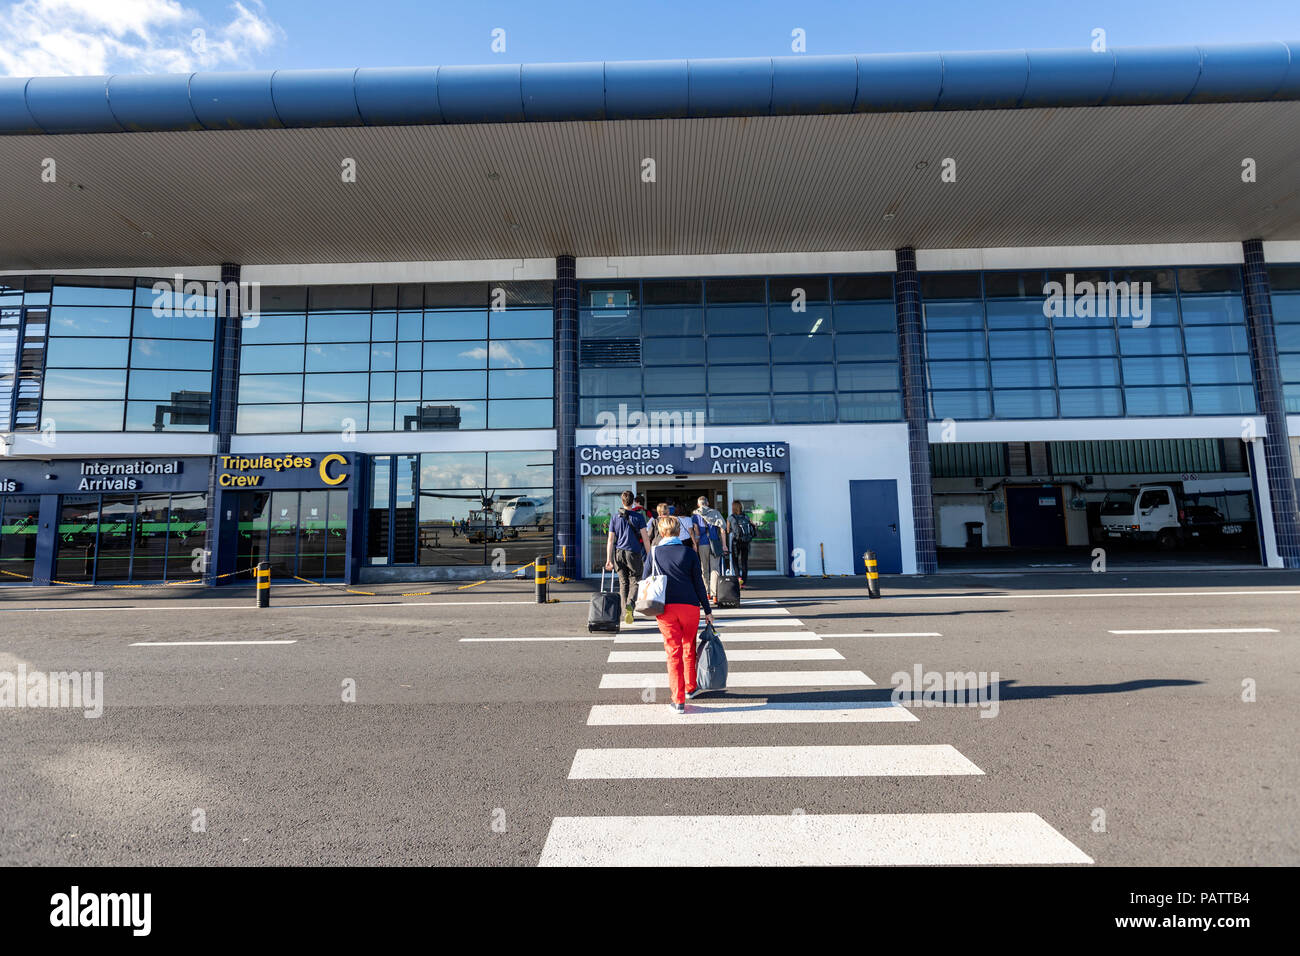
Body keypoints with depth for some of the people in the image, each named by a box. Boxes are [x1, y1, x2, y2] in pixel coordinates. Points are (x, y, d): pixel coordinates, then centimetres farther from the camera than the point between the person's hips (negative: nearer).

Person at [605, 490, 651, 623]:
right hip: (633, 553, -3)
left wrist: (609, 559, 8)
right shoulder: (638, 517, -1)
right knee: (635, 580, 6)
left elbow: (610, 540, 6)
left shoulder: (615, 518, 8)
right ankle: (630, 603, -19)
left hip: (619, 553, 3)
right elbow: (645, 538, -2)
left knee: (623, 582, 12)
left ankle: (625, 612, 12)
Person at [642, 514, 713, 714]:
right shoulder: (690, 553, 2)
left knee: (673, 652, 3)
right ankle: (690, 688, 35)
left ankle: (679, 701, 1)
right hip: (690, 606, 1)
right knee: (689, 648, 20)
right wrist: (708, 611, 9)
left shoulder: (654, 552, 3)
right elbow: (699, 584, 3)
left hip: (665, 608, -1)